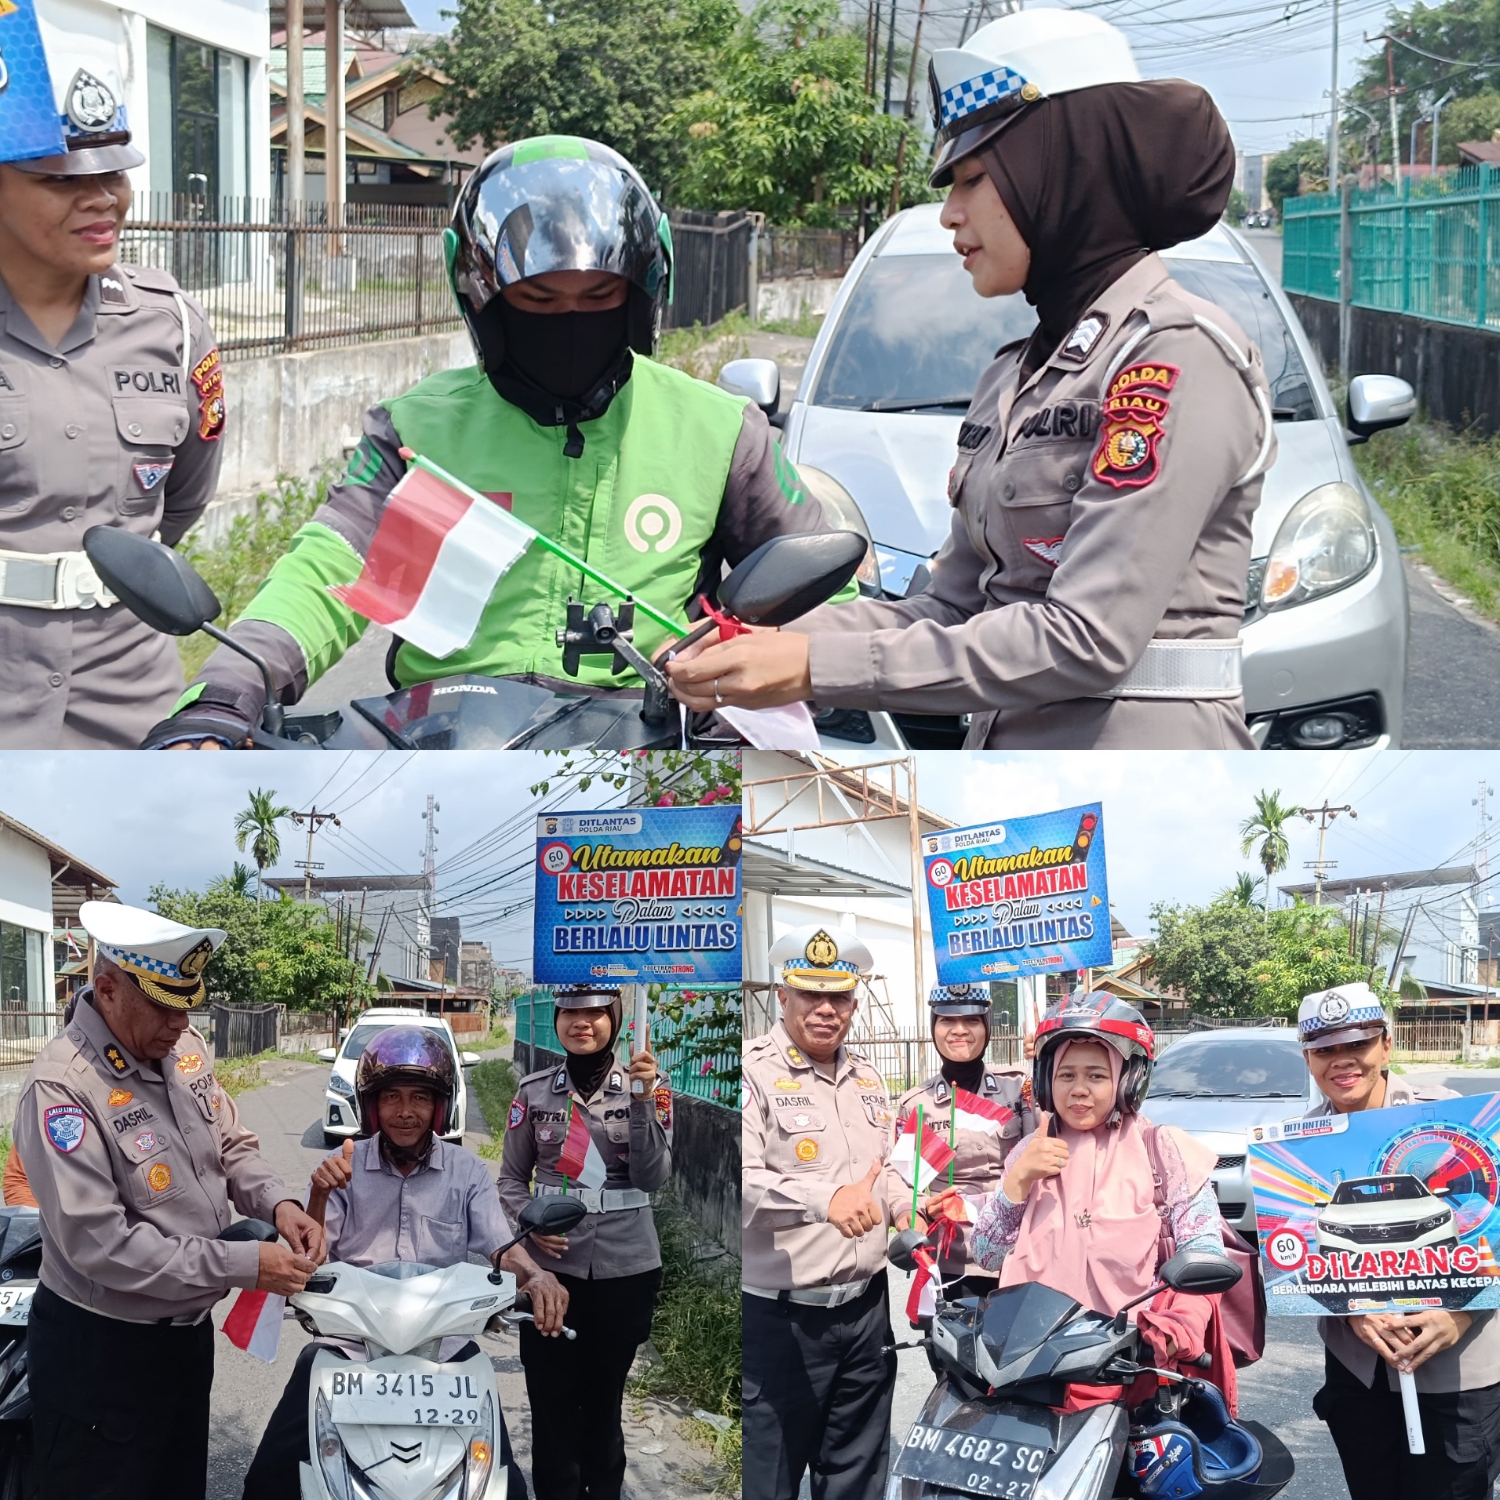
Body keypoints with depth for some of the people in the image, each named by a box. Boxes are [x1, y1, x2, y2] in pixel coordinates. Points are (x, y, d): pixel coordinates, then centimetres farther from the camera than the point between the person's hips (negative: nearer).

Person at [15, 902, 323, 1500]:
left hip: (188, 1332, 8)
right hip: (100, 1354, -8)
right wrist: (244, 1265, -26)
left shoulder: (183, 1047, 0)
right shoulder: (62, 1089, -25)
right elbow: (99, 1245, -28)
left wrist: (277, 1202, -7)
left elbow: (229, 1145, 15)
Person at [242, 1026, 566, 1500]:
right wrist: (319, 1198, -18)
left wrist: (535, 1275, -27)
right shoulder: (343, 1167, 4)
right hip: (348, 1342, 0)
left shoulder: (467, 1172, 5)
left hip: (443, 1347, 0)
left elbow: (502, 1247, -4)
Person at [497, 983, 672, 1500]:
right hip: (552, 1264, 1)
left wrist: (642, 1101, -21)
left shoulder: (647, 1086, 0)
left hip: (625, 1268, 0)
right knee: (550, 1399, 0)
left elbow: (652, 1176, -9)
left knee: (603, 1398, 10)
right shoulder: (534, 1090, 4)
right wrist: (531, 1223, -10)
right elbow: (511, 1176, 9)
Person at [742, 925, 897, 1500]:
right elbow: (743, 1183, -24)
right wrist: (825, 1200, -37)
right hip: (781, 1316, -7)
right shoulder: (753, 1071, -11)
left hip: (866, 1307, 7)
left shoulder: (867, 1077, 14)